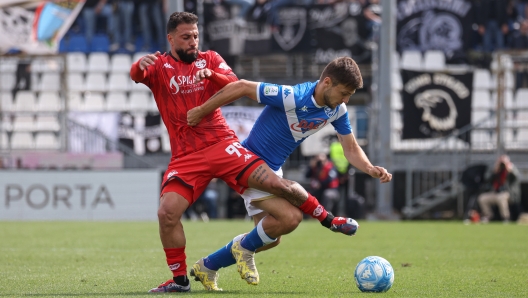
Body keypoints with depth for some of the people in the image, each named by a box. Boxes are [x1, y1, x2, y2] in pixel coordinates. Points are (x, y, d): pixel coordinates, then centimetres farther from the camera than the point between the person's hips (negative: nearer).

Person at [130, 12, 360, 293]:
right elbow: (137, 75, -17)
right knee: (167, 212, -20)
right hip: (185, 157, -1)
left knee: (275, 183, -12)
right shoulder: (159, 66, 5)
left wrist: (211, 74, -26)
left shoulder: (210, 59, 10)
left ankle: (328, 220, 8)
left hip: (222, 144, 1)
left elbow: (235, 85, -5)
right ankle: (179, 279, -3)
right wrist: (140, 64, -42)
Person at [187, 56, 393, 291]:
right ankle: (245, 247, 2)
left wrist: (371, 169, -21)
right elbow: (240, 87, -25)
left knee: (269, 237, 15)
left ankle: (206, 267, 30)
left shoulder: (337, 110, -7)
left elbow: (351, 149, 0)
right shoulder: (292, 97, -30)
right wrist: (201, 111, -17)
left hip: (272, 170, 9)